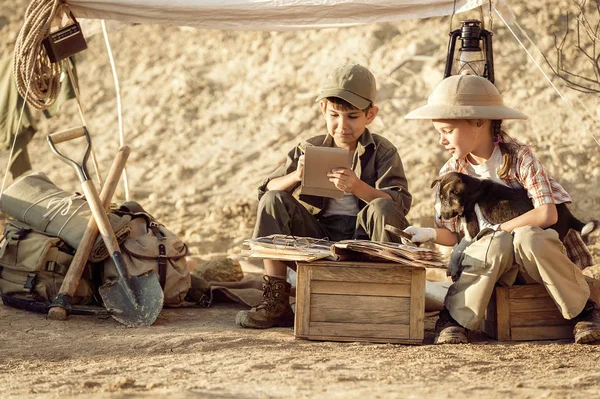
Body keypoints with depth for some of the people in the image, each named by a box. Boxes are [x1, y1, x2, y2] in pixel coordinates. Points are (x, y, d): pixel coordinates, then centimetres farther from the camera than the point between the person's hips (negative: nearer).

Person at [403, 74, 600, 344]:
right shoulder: (451, 173, 0)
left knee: (528, 237, -37)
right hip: (491, 263, 2)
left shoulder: (518, 157, -12)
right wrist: (430, 234, -19)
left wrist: (493, 230, -20)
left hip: (537, 255, -1)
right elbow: (451, 234, 4)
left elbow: (547, 214, -22)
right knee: (497, 243, -34)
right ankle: (454, 318, -21)